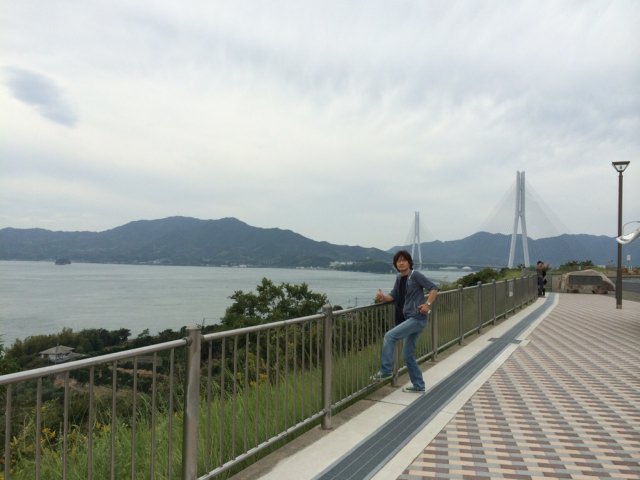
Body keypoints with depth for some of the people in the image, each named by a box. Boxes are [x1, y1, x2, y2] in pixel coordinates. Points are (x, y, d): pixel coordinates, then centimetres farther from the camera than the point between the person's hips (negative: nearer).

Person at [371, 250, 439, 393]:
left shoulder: (415, 275, -8)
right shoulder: (399, 279, 14)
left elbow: (434, 288, -10)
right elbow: (394, 296, 14)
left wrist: (428, 304, -23)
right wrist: (383, 297, -6)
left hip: (417, 318, -9)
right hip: (409, 319, 9)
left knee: (390, 336, -16)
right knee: (408, 355, 11)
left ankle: (386, 371, -8)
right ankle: (418, 386, 21)